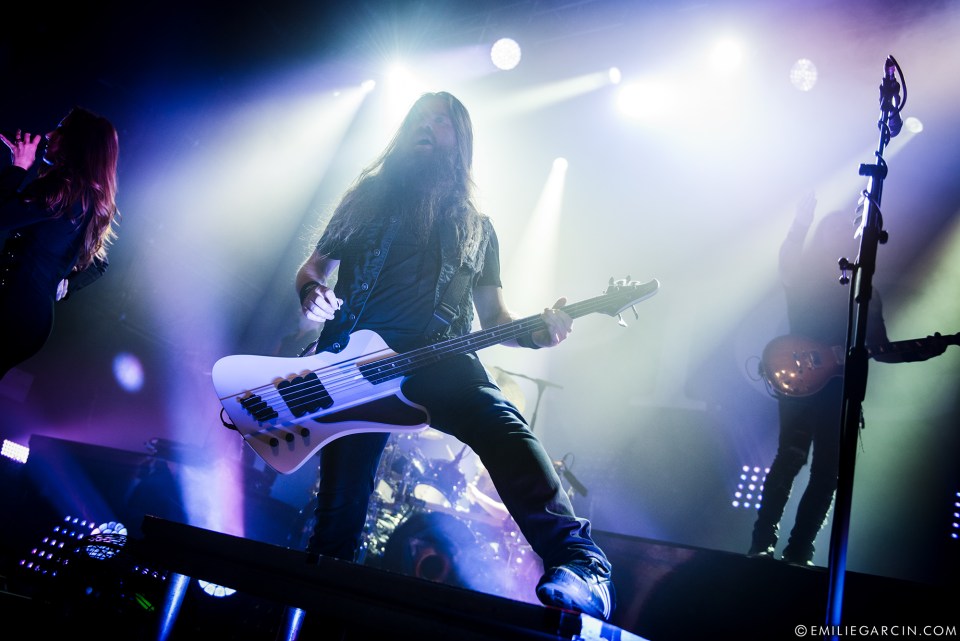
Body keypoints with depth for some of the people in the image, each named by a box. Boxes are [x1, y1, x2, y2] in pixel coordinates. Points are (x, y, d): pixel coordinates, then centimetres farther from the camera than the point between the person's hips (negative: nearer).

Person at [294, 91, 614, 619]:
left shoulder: (476, 227, 20)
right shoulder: (366, 199, 19)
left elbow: (493, 316, 17)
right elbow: (312, 268, 21)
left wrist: (538, 332, -5)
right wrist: (312, 293, -4)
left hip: (438, 359, -1)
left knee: (503, 429, -31)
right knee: (340, 505, -3)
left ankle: (579, 564, -39)